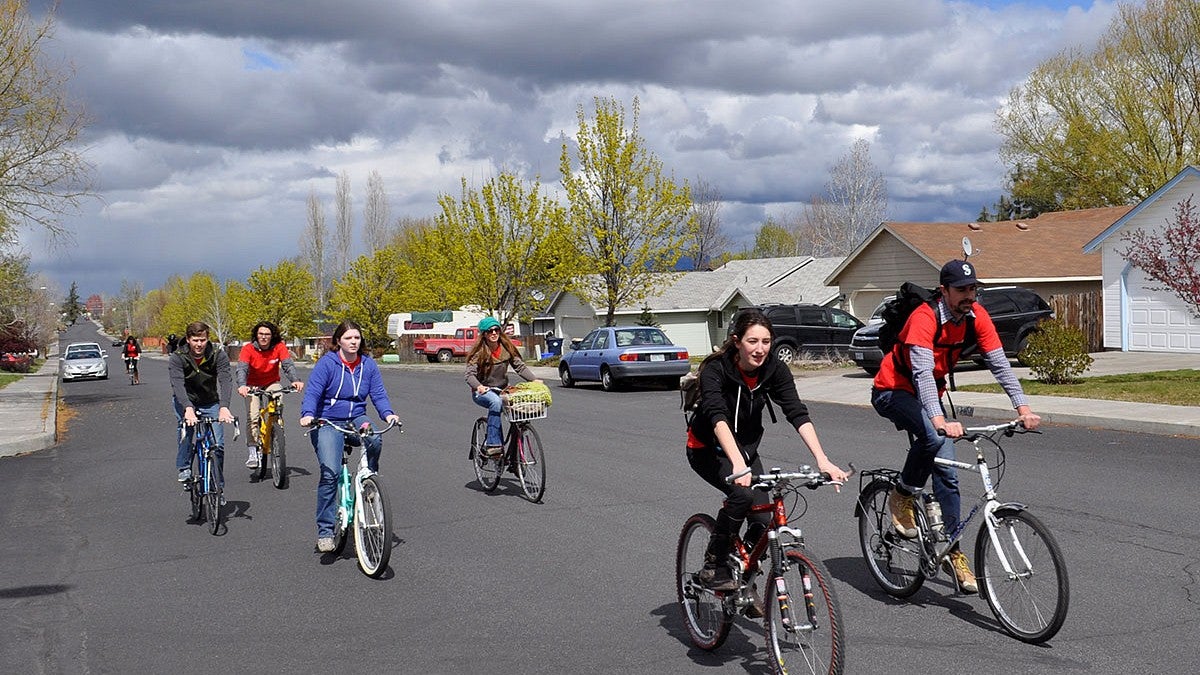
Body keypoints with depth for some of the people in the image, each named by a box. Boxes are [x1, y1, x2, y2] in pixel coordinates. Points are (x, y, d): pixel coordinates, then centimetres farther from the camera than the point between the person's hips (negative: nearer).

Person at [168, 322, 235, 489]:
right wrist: (188, 408, -52)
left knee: (218, 444, -9)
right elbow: (178, 385, -34)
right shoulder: (177, 358, -20)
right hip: (185, 401, -1)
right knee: (186, 428, -29)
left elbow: (225, 381, -30)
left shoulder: (218, 355, -18)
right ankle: (184, 469, -9)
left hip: (210, 403, 1)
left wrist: (224, 407, -48)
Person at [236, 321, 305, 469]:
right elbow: (241, 369, -30)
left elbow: (288, 365, -25)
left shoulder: (279, 347, -15)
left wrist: (295, 380, -46)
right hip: (253, 385, -1)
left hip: (272, 384, 1)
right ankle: (252, 454, -16)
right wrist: (242, 385, -50)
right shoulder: (248, 349, -19)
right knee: (252, 417, -19)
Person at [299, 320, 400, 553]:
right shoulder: (326, 363, -7)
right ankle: (325, 530, -8)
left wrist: (388, 413, -16)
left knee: (375, 441, -32)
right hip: (328, 422, -3)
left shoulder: (368, 365, 6)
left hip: (356, 419, 3)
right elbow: (312, 392, -13)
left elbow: (378, 394, 3)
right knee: (330, 472, -18)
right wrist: (308, 414, -32)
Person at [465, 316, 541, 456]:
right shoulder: (479, 351, -10)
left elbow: (520, 366, -1)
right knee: (496, 401, -37)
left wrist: (534, 380, -17)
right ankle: (493, 444, -36)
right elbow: (470, 374, -19)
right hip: (482, 392, -4)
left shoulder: (507, 348, 0)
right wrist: (478, 386, -40)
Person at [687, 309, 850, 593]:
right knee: (742, 493, -31)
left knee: (764, 520, -11)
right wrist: (737, 464, -57)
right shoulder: (715, 369, -27)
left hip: (746, 449, 4)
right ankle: (713, 568, -14)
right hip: (708, 449, -4)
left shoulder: (774, 369, -16)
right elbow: (717, 416, -42)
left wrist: (822, 460, -38)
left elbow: (797, 414, -24)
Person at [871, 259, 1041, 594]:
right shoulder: (924, 318, -30)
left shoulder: (977, 317, -10)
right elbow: (923, 373, -41)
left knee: (945, 470, -1)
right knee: (933, 437, -35)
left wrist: (1022, 407, -26)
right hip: (893, 392, -7)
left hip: (929, 394, 7)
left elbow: (999, 363, -12)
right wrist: (940, 421, -53)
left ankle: (952, 552, 6)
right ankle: (901, 497, -11)